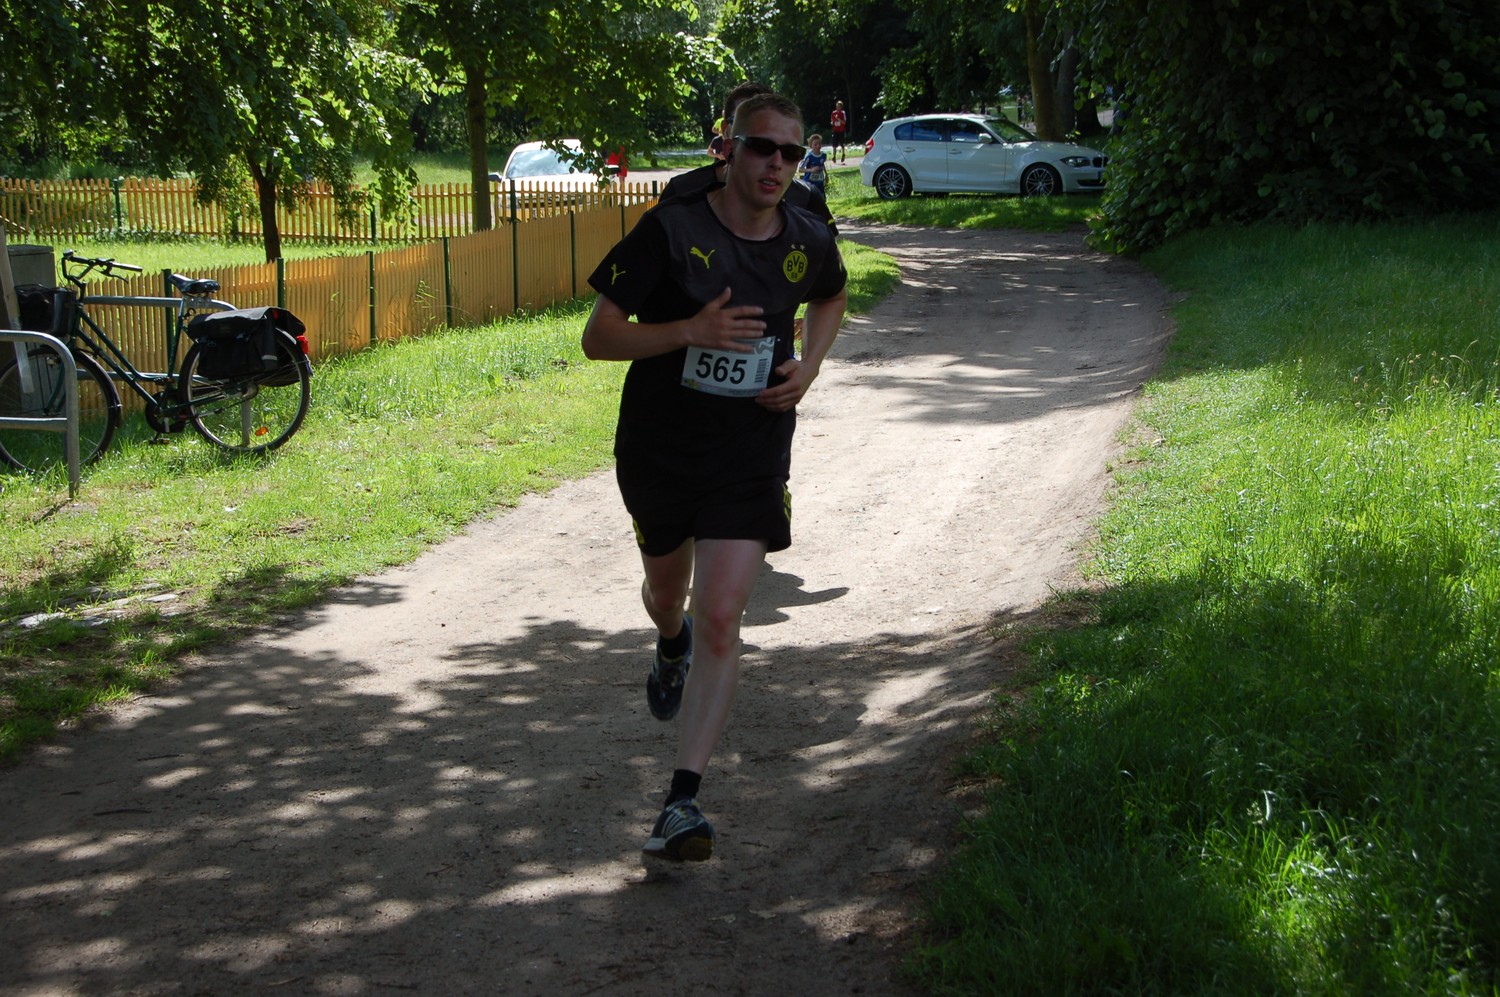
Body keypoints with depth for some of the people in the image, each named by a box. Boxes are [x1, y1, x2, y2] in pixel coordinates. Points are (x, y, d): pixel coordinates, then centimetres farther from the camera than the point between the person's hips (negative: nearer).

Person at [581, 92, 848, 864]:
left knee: (720, 620, -13)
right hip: (657, 448, 0)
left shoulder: (809, 243, -3)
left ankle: (683, 801, -12)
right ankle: (671, 647, 63)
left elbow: (830, 298, 22)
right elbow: (598, 338, -13)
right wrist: (690, 330, -28)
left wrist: (810, 364, 2)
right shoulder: (671, 231, -14)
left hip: (750, 458, 0)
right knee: (666, 589, 23)